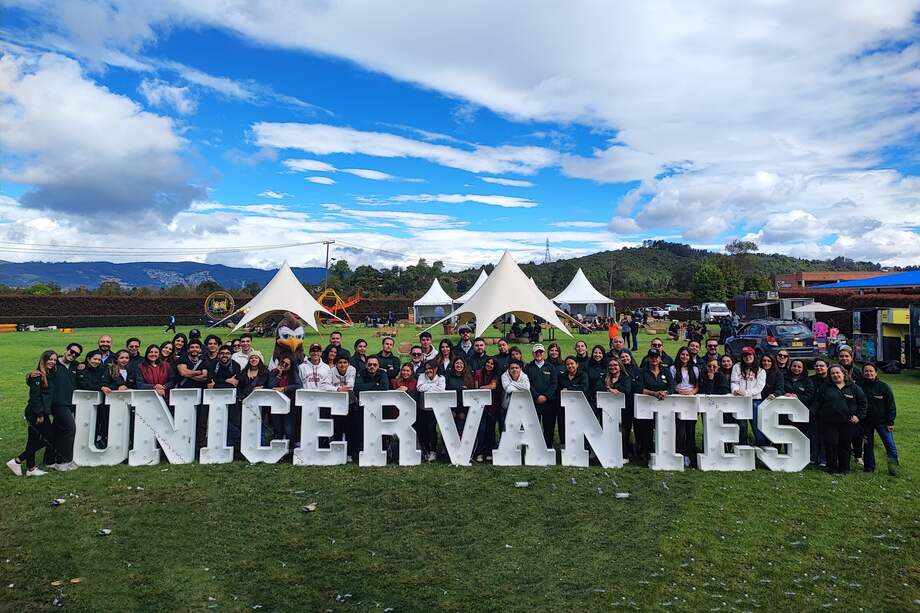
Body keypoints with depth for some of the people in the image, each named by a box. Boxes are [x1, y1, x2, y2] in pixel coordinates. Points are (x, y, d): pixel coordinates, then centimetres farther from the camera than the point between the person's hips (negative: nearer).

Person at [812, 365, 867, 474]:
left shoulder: (854, 387, 6)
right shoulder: (826, 388, 9)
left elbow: (863, 402, 8)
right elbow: (818, 403, 13)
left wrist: (858, 416, -1)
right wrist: (819, 415, 2)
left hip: (848, 422, 0)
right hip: (829, 422, 0)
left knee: (845, 445, 6)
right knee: (830, 444, -5)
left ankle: (844, 468, 19)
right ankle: (832, 468, 7)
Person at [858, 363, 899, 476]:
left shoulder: (883, 386, -4)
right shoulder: (859, 386, -2)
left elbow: (891, 405, -2)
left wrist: (890, 422, -6)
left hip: (882, 421, -1)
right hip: (866, 422, 1)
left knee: (890, 445, -5)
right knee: (868, 445, 10)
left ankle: (893, 467, 9)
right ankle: (869, 468, 20)